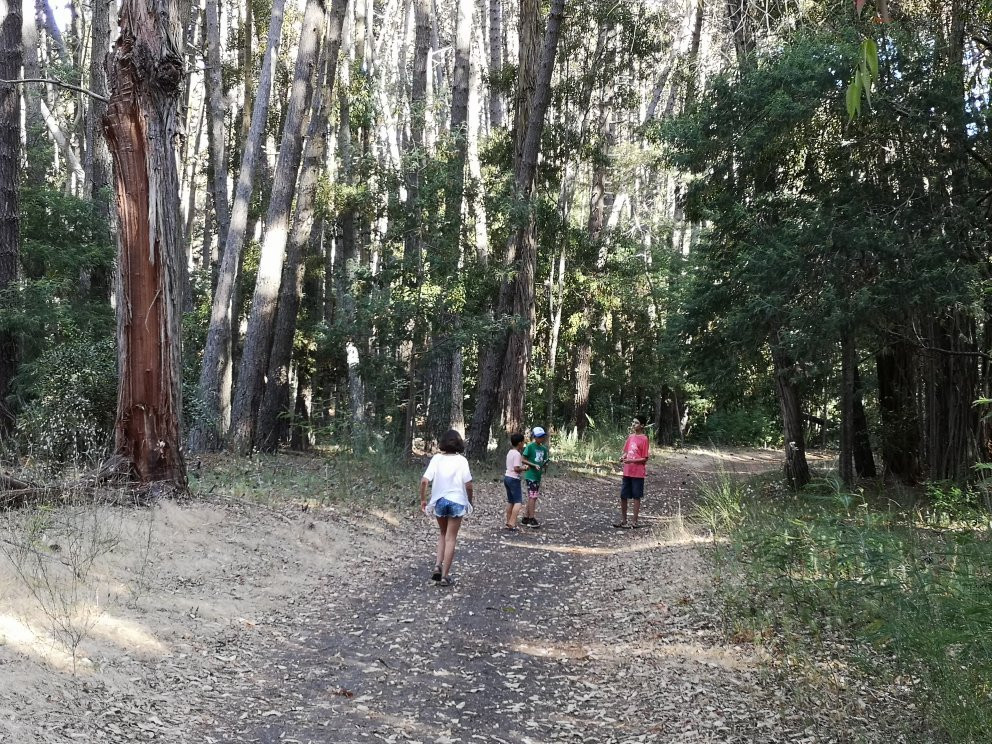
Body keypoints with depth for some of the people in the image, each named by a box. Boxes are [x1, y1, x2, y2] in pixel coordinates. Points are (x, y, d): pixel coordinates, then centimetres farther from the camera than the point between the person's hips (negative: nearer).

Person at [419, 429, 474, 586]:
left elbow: (424, 481, -11)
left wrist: (423, 499, 1)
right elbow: (468, 484, -10)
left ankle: (438, 565, 9)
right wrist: (469, 501, 6)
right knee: (450, 539, 5)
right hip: (456, 501, -2)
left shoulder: (437, 458, -4)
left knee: (443, 534, 24)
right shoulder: (461, 460, -7)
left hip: (439, 501, 2)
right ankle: (445, 576, 6)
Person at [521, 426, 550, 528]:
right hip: (531, 475, -7)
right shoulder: (530, 446, -10)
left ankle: (526, 518, 19)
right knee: (532, 497, -8)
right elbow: (522, 459, -11)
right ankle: (532, 520, -6)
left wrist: (545, 467, -5)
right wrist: (534, 465, -19)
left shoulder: (543, 448, 10)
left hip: (538, 476, 7)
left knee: (532, 497, 11)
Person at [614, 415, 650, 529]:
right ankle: (623, 519, 19)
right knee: (623, 496, 8)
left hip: (638, 473, -6)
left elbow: (645, 459, -11)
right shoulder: (630, 437, 9)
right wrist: (623, 457, -3)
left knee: (636, 497, 3)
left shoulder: (644, 439, -10)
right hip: (627, 472, 6)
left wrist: (631, 461, -21)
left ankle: (634, 520, 11)